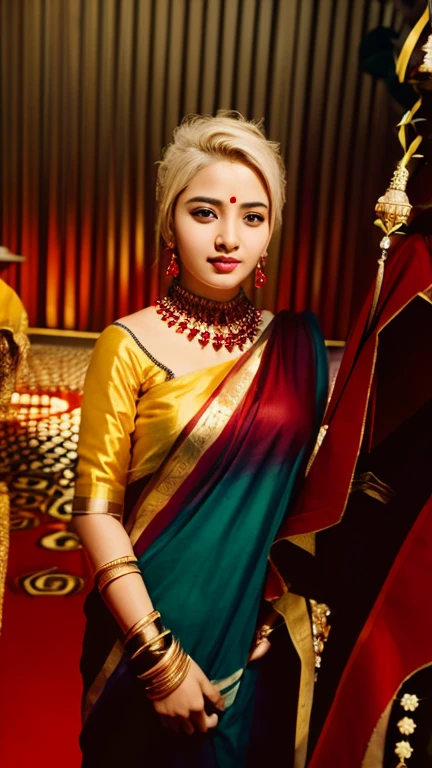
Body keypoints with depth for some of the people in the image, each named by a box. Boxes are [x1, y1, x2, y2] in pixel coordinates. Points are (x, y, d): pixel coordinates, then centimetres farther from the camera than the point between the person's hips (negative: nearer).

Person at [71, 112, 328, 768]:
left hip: (247, 632, 3)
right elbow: (96, 507, -15)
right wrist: (160, 656, -16)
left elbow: (297, 487, 3)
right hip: (147, 618, -2)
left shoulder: (297, 346, -4)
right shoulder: (130, 346, -15)